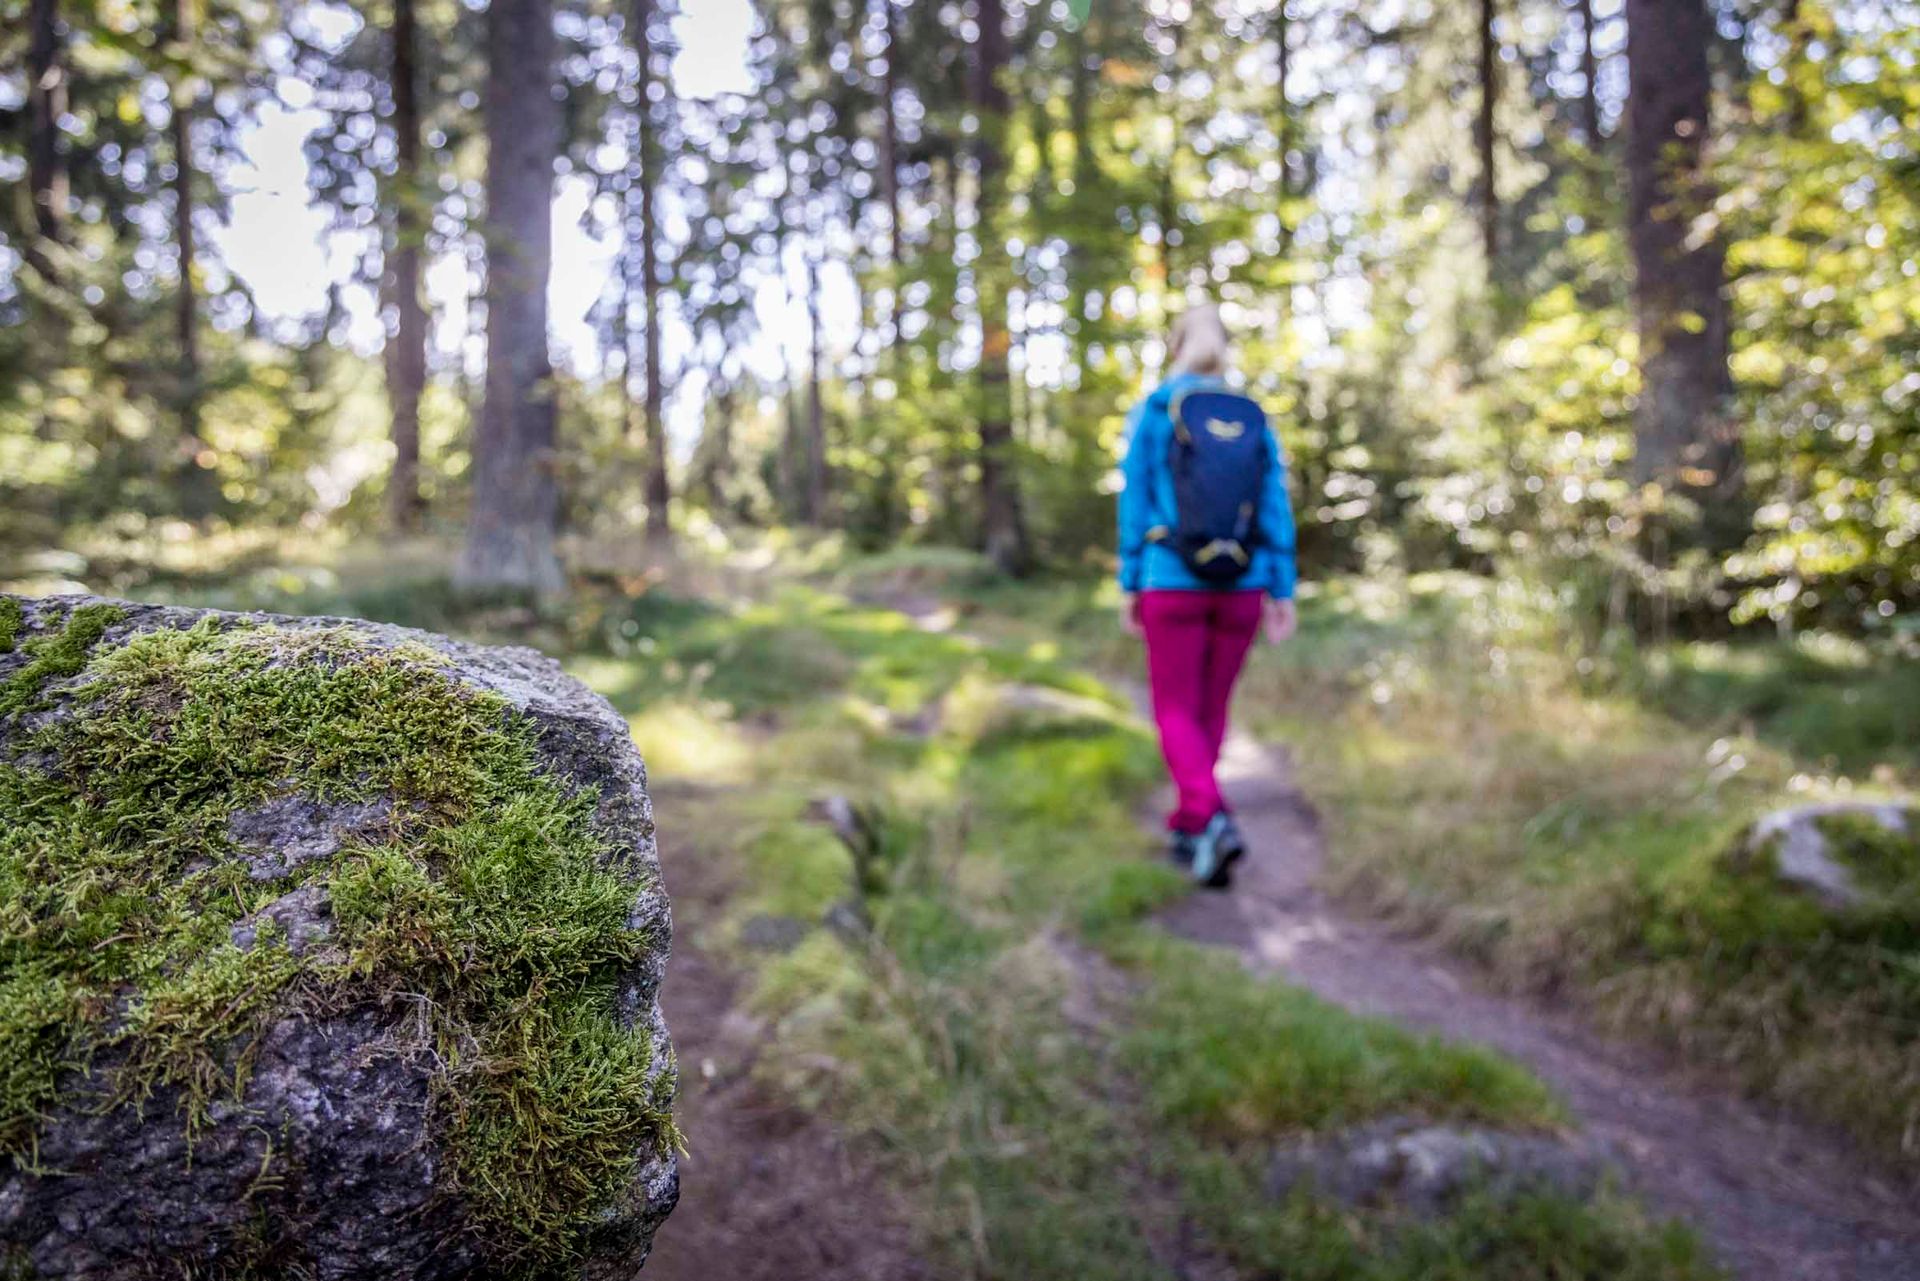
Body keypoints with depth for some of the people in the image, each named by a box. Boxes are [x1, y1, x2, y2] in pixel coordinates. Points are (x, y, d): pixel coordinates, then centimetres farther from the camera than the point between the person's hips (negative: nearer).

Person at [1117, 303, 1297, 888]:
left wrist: (1130, 585, 0)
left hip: (1174, 584, -3)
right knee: (1211, 708, 17)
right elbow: (1276, 511, 1)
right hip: (1241, 586, 4)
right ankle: (1188, 826, 25)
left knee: (1177, 713, 5)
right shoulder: (1254, 419, 6)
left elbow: (1136, 504, -6)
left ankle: (1214, 819, -18)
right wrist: (1283, 593, 2)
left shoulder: (1153, 411, -4)